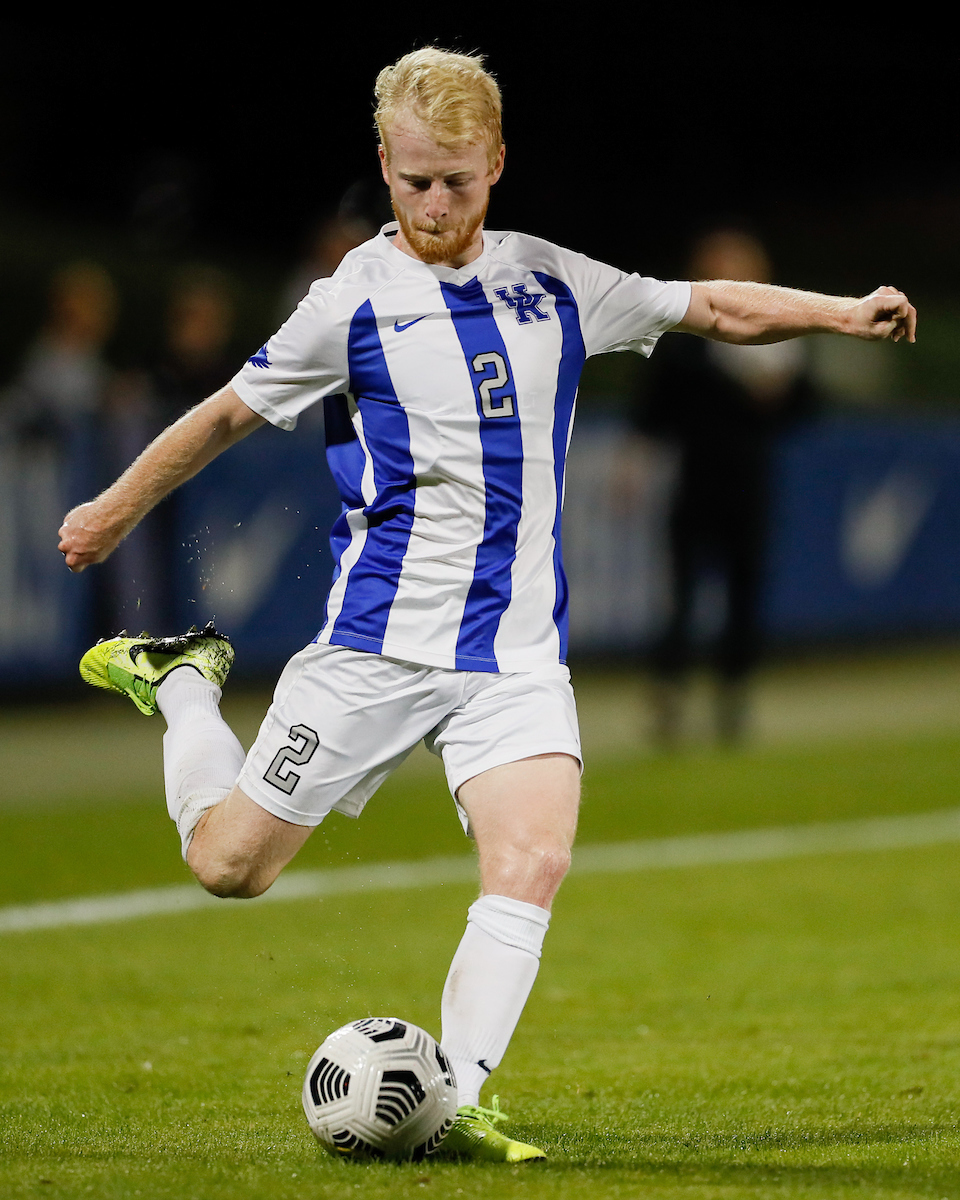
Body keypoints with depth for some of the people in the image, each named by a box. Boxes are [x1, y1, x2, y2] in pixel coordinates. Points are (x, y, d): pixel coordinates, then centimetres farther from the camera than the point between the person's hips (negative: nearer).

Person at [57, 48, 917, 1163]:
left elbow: (713, 307, 16)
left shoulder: (552, 284, 7)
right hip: (378, 641, -3)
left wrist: (840, 311, 2)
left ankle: (452, 1104, -15)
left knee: (534, 859, -19)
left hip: (517, 652, 3)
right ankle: (181, 684, 31)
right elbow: (229, 413, 7)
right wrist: (113, 512, 15)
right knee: (229, 862, 2)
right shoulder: (357, 300, -4)